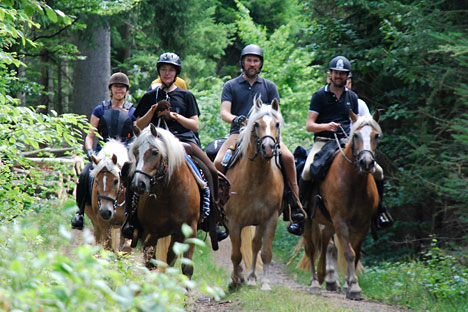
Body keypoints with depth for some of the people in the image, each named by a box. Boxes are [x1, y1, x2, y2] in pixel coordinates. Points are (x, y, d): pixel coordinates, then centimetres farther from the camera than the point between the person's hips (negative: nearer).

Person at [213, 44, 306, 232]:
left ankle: (295, 203, -18)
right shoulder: (231, 86, 12)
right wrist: (236, 119, -23)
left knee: (287, 157, -27)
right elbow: (224, 113, 0)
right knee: (218, 162, -27)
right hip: (238, 133, -1)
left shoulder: (269, 87, 17)